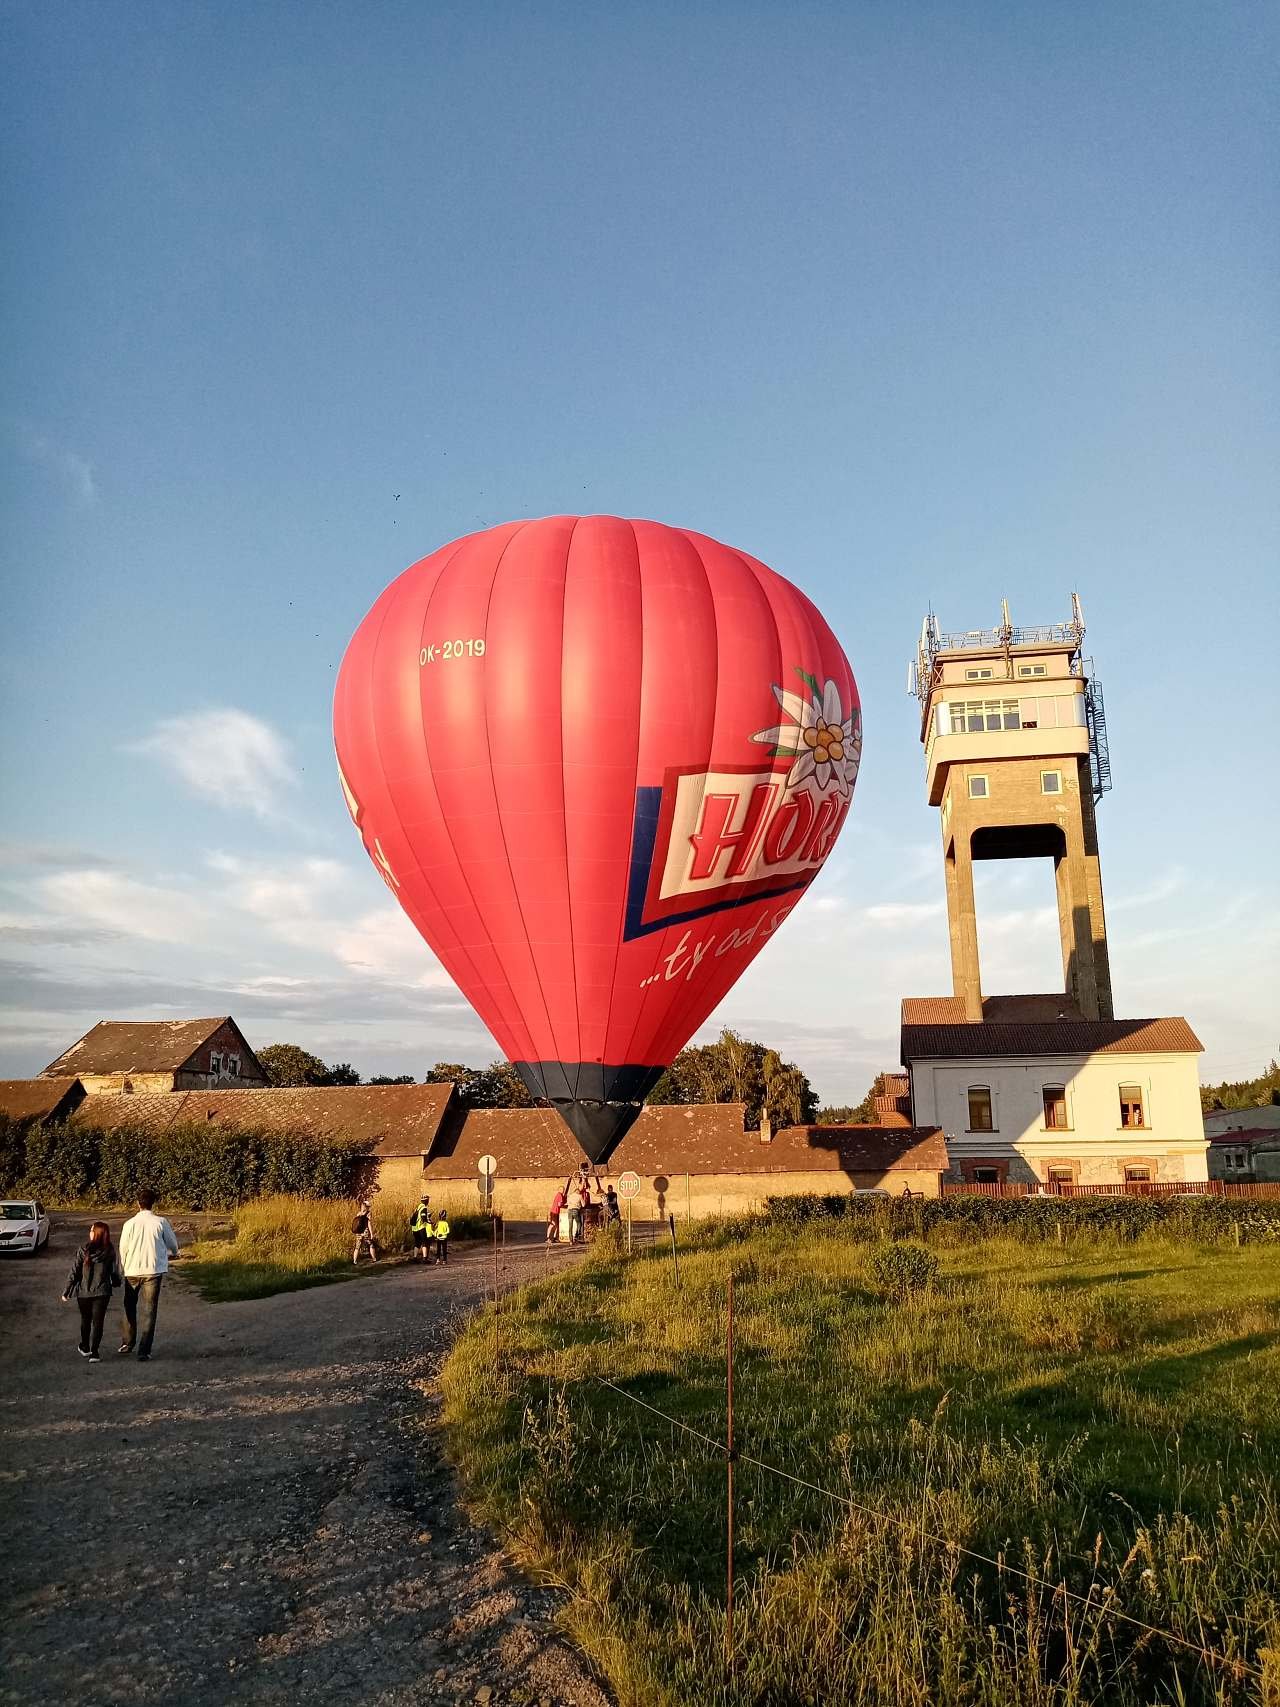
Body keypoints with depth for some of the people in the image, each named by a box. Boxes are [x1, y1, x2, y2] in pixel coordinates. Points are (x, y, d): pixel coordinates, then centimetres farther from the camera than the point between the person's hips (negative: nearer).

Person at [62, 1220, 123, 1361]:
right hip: (102, 1292, 0)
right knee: (97, 1322, 5)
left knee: (85, 1320, 20)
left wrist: (67, 1292, 1)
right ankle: (94, 1353, -1)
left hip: (84, 1292, 0)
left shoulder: (83, 1250, -10)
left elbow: (74, 1272, -8)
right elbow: (115, 1272, 0)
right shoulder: (110, 1252, -6)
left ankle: (85, 1347, 37)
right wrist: (117, 1282, 22)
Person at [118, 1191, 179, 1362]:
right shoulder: (160, 1222, -6)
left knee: (130, 1307, 23)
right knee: (149, 1311, 4)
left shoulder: (130, 1224, -5)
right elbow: (173, 1245, 5)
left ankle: (127, 1343, 32)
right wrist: (173, 1252, 29)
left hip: (132, 1271, 1)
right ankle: (144, 1351, 0)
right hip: (153, 1271, -1)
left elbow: (123, 1250, -1)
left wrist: (122, 1271, 14)